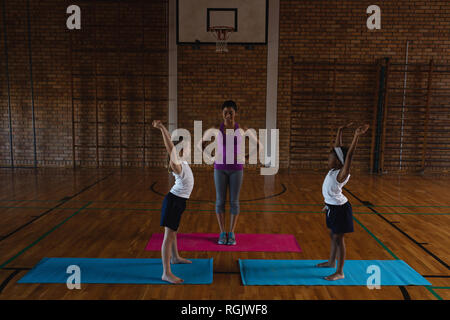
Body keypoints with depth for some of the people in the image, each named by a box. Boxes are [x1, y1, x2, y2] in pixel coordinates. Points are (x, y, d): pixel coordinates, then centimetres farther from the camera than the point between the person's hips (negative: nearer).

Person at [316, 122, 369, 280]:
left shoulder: (342, 174, -21)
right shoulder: (334, 170, 0)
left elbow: (349, 155, -35)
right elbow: (337, 148, 7)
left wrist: (356, 136, -42)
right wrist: (340, 130, 8)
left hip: (340, 209, -9)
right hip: (332, 207, 9)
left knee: (338, 238, -1)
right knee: (333, 235, 21)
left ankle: (340, 272, 9)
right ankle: (331, 262, 39)